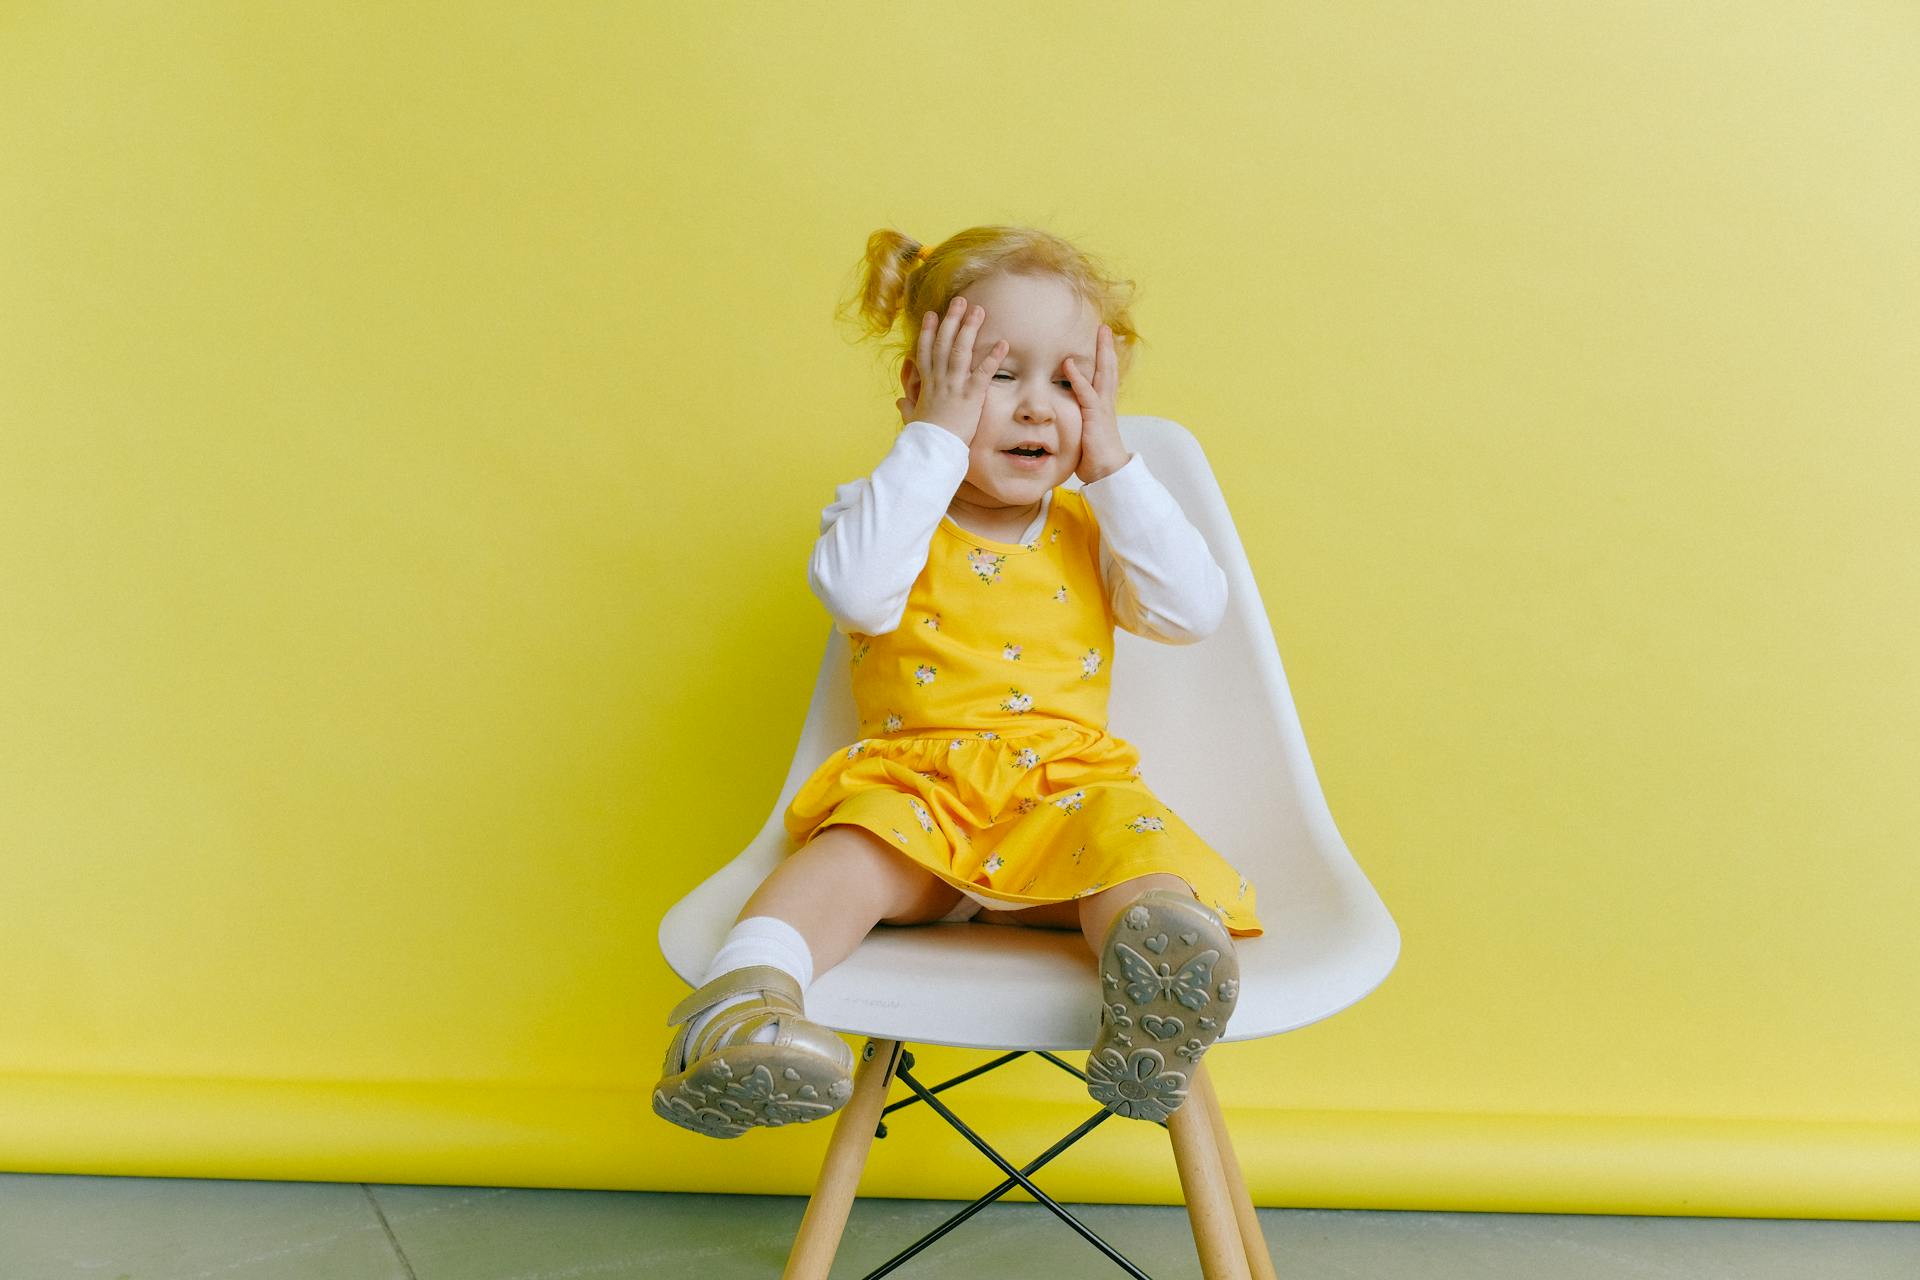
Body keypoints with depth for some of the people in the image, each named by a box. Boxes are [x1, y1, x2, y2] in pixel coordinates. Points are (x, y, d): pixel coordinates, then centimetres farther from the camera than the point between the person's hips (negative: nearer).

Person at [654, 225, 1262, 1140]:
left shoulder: (1092, 531, 18)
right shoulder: (889, 510, 10)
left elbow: (1194, 610, 1)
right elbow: (855, 589, -15)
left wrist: (1111, 465, 0)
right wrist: (936, 438, -11)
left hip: (1067, 788, 2)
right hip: (916, 783, -1)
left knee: (1135, 838, -31)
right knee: (858, 853, -33)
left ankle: (1156, 961, -58)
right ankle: (741, 995, -51)